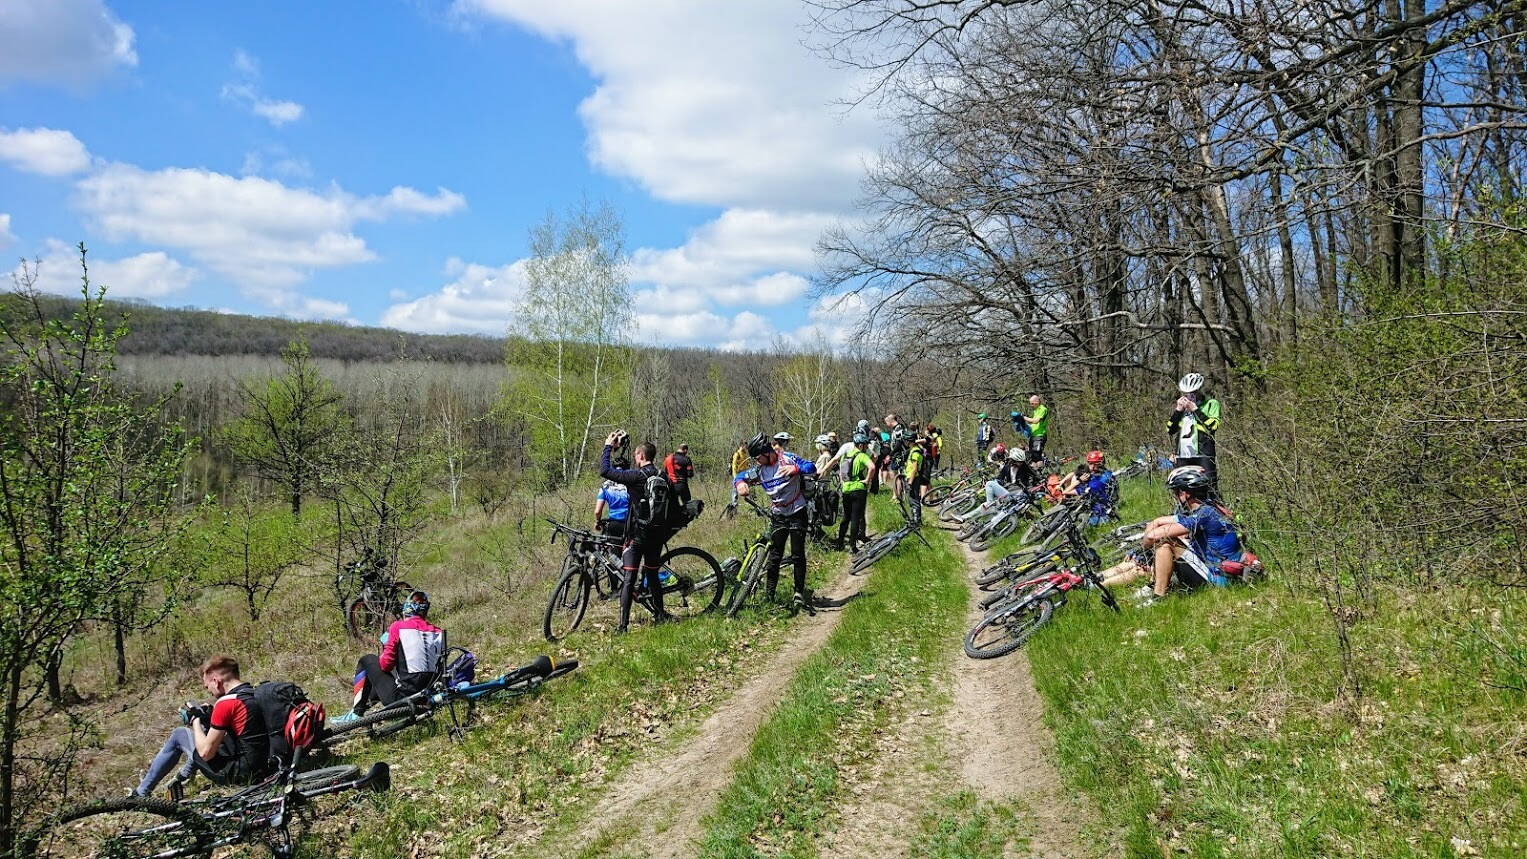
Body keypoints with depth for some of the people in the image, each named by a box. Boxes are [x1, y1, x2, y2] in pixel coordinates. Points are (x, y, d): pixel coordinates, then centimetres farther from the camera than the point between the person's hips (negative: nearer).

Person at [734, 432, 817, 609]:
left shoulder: (787, 459, -13)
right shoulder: (760, 469, 0)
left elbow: (812, 468, -19)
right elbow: (741, 477, 6)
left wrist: (795, 469, -38)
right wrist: (741, 484, -19)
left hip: (797, 513, -4)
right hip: (778, 516, 4)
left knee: (798, 555, -2)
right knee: (774, 555, 1)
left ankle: (800, 591, 10)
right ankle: (769, 594, 5)